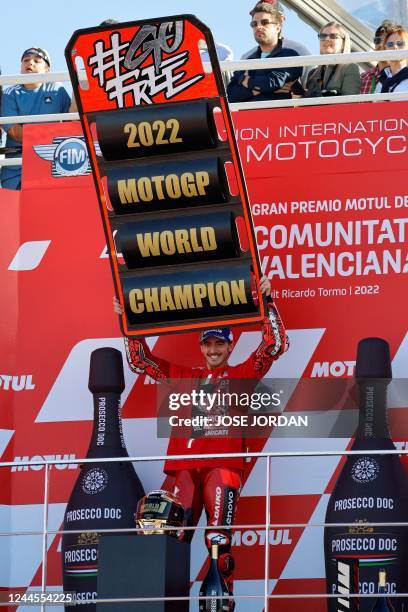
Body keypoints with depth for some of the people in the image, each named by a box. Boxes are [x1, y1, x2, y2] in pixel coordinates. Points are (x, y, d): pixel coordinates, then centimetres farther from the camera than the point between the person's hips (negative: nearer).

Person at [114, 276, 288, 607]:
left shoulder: (243, 374, 15)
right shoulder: (183, 376, 22)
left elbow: (275, 345, 6)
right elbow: (140, 360, 24)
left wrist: (268, 303, -1)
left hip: (223, 464, -3)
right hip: (184, 465, 3)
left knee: (219, 540, -13)